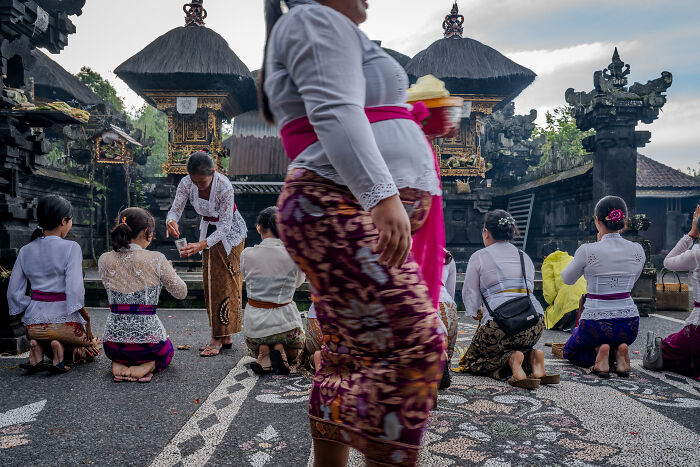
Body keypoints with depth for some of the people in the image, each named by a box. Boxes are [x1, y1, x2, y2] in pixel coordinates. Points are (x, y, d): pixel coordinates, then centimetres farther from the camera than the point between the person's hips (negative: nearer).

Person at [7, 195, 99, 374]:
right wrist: (87, 319, -8)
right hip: (64, 320, -5)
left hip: (34, 321, 5)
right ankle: (62, 349, -8)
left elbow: (14, 294, 5)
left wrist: (34, 308, 17)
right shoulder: (71, 248, -12)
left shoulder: (25, 251, 5)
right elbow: (75, 291, -19)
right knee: (92, 348, 23)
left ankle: (37, 348, 3)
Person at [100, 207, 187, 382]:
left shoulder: (104, 260, -3)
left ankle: (118, 365, 6)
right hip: (148, 340, -3)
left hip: (113, 345, 4)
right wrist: (167, 270, 14)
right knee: (167, 350, 34)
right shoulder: (156, 260, -15)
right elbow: (181, 293, -2)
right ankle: (147, 366, 0)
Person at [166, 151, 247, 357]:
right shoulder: (186, 183, -18)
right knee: (210, 284, 6)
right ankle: (225, 338, 13)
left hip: (230, 232, -6)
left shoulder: (225, 187, -33)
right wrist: (171, 221, -41)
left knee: (226, 282, -8)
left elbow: (225, 226, -32)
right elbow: (175, 209, -17)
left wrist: (201, 245, -44)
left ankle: (218, 339, -3)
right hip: (208, 230, 6)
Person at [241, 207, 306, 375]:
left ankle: (263, 354, 0)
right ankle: (281, 350, -3)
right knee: (296, 350, 33)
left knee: (254, 350, 37)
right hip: (285, 321, -1)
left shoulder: (247, 254, -10)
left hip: (254, 324, 1)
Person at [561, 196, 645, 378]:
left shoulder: (588, 250, -16)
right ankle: (619, 352, 3)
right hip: (630, 325, 4)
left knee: (570, 351, 27)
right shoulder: (637, 250, -2)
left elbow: (567, 279, 2)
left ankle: (598, 351, -4)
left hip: (596, 324, -4)